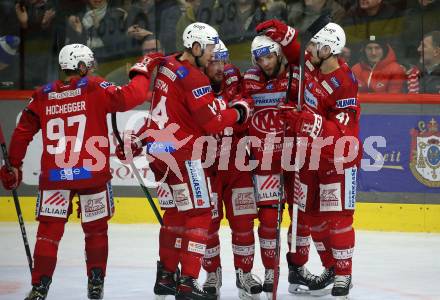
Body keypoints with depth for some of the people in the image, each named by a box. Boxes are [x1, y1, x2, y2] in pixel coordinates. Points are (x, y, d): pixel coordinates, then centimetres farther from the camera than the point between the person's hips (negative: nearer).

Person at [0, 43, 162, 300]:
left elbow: (23, 132, 11)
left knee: (49, 230, 5)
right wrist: (142, 71, 4)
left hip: (54, 175, 2)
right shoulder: (95, 88, -3)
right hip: (92, 173, -2)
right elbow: (129, 97, -13)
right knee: (96, 228, 15)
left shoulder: (43, 96, 7)